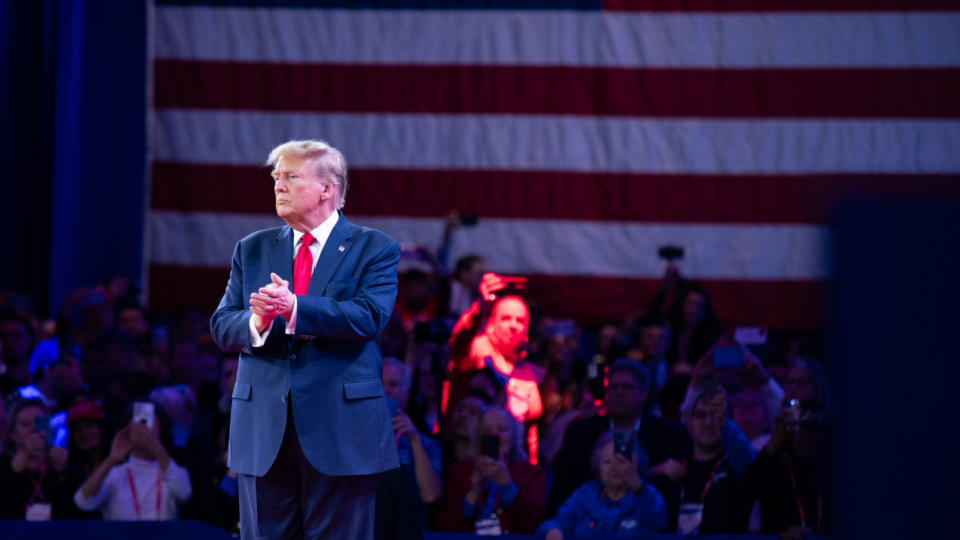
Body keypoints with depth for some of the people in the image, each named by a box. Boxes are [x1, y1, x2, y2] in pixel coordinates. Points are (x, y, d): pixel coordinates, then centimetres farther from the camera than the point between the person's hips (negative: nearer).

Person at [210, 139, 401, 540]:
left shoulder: (374, 249, 3)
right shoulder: (252, 250, 15)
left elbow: (370, 317, -14)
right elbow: (221, 327, 7)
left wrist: (294, 307, -26)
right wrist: (256, 322, -17)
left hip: (340, 428, -4)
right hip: (263, 429, 4)